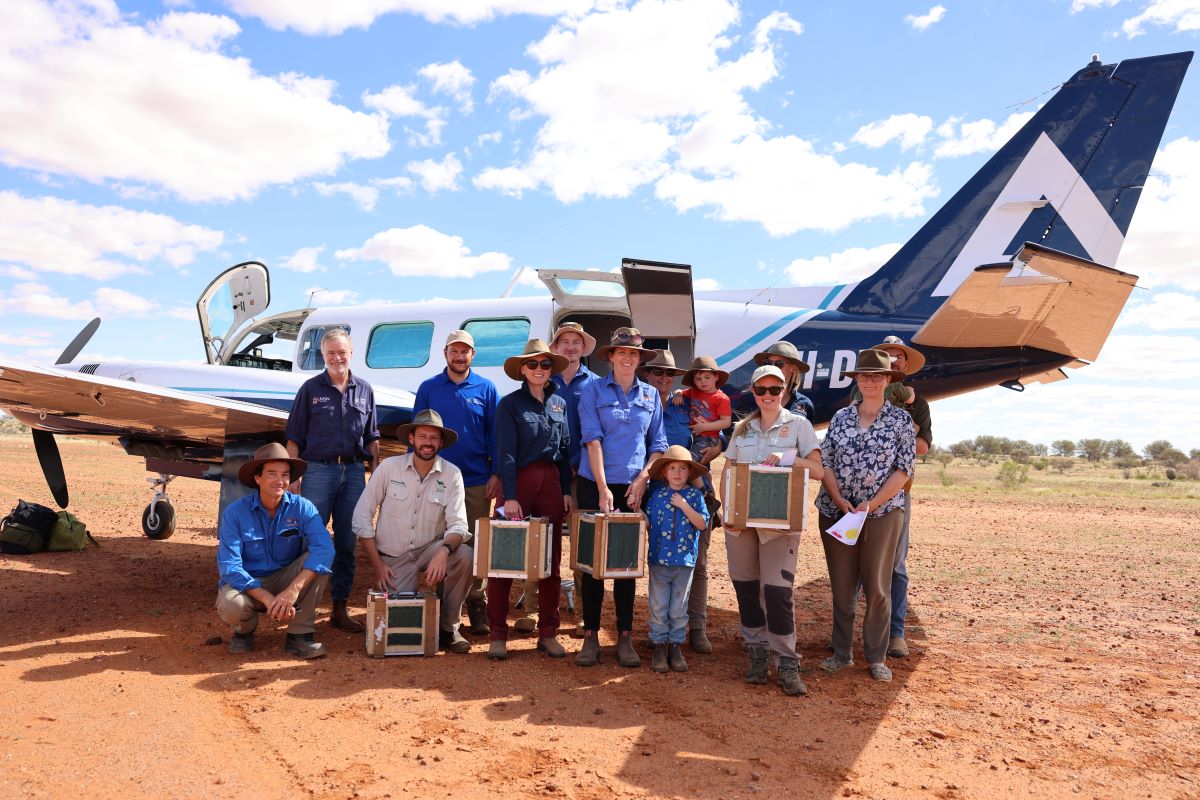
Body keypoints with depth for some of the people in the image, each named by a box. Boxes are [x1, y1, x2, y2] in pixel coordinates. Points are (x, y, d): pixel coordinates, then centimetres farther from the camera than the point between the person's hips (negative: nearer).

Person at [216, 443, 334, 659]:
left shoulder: (302, 508, -13)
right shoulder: (235, 512, -14)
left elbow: (324, 548, -29)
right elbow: (229, 566, -21)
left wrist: (294, 589, -41)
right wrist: (267, 598, -32)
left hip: (287, 580, 1)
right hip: (248, 583, -1)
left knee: (319, 560, -26)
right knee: (230, 605, -35)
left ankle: (299, 634, -15)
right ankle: (245, 628, 4)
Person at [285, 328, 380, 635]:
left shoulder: (364, 390, 11)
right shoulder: (311, 388, 3)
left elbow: (371, 437, 15)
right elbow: (294, 437, 2)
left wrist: (376, 471, 8)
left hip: (353, 471, 3)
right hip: (318, 470, -3)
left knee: (347, 542, 8)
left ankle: (341, 607, 17)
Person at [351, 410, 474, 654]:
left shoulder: (451, 474, -9)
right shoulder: (389, 467, -10)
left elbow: (458, 524, -14)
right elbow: (362, 517, -7)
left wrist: (444, 551, -36)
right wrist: (377, 565, -9)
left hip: (430, 550, 1)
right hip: (393, 558, -1)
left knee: (465, 556, -29)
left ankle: (448, 627, -7)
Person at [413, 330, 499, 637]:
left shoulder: (486, 389, 3)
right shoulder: (428, 388, 5)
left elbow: (494, 434, 3)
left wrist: (496, 474, -4)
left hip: (477, 481, 0)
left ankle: (476, 604, 17)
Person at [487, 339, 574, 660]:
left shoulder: (560, 404, 11)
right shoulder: (510, 404, -2)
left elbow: (565, 450, 13)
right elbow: (506, 452, -8)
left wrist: (567, 490, 7)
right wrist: (509, 497, -15)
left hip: (550, 482, 4)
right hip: (518, 480, -4)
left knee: (551, 560, 8)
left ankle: (548, 633, 18)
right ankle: (498, 634, 7)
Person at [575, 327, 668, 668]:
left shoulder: (650, 395, 9)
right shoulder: (593, 391, -1)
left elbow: (658, 444, 10)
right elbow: (593, 440, -8)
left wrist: (642, 479, -5)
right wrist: (603, 490, -15)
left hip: (634, 487, 2)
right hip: (595, 485, -2)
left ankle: (625, 637, 15)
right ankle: (590, 636, 12)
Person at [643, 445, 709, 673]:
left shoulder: (695, 495, 1)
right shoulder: (657, 494, 2)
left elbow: (703, 524, -8)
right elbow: (648, 521, 4)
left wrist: (684, 505, -15)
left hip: (685, 560, 0)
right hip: (659, 559, 0)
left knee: (679, 608, 10)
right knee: (658, 607, 5)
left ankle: (675, 645, 22)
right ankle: (659, 645, 17)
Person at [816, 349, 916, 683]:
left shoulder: (900, 419, 0)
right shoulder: (840, 417, 7)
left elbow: (904, 469, -4)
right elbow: (825, 463, 5)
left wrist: (871, 504, -13)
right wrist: (839, 499, -10)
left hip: (883, 512, -2)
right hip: (837, 511, 2)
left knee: (877, 587, 3)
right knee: (841, 586, 8)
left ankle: (876, 657, 16)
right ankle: (841, 653, 20)